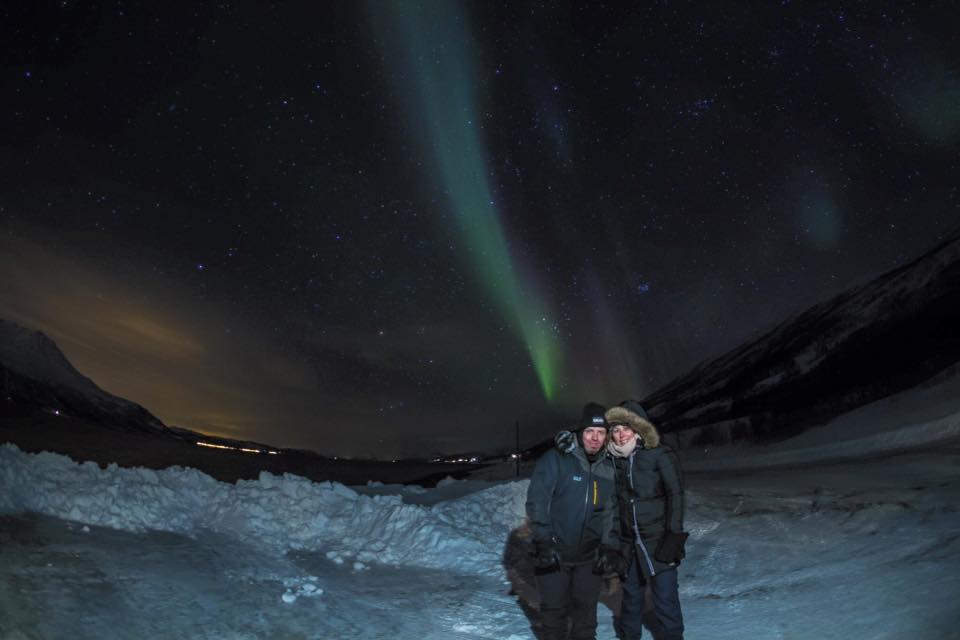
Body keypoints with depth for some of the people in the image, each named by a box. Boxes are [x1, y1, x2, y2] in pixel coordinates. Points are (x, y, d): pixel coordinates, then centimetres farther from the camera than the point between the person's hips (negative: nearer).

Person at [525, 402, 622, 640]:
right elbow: (537, 501, -13)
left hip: (590, 556, 3)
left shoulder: (609, 468, 3)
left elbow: (612, 511, 8)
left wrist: (610, 547, 1)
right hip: (553, 553, -3)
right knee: (554, 610, 8)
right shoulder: (555, 460, -11)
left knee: (586, 609, 13)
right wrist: (543, 541, -16)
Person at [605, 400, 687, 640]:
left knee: (665, 597, -1)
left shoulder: (660, 455, -11)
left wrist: (674, 534, -14)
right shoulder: (613, 459, 1)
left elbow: (675, 494, -11)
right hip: (628, 540, 4)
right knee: (631, 591, 18)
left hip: (658, 538, -4)